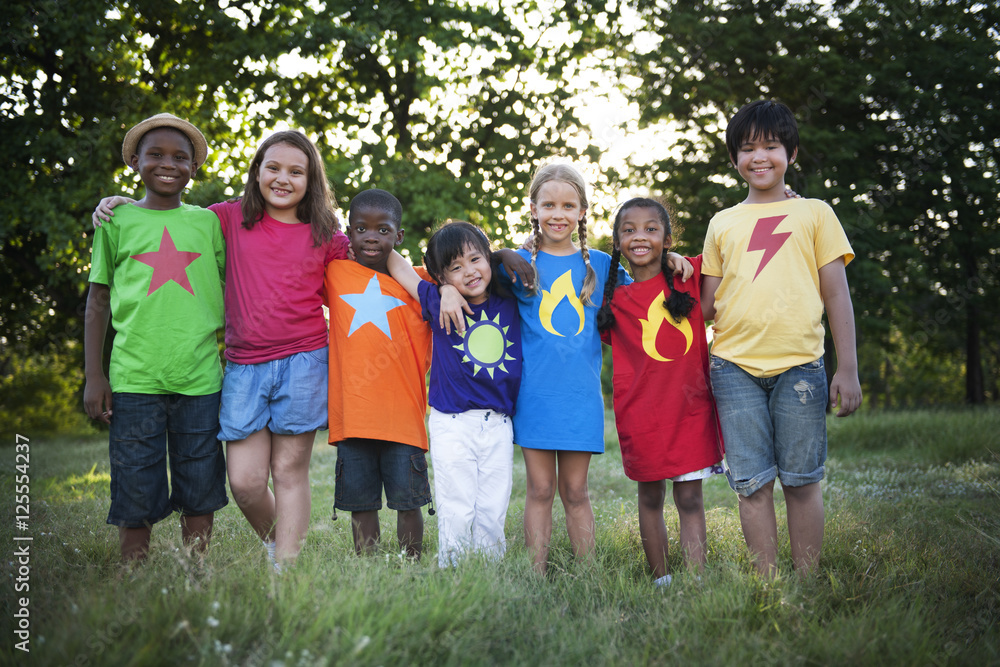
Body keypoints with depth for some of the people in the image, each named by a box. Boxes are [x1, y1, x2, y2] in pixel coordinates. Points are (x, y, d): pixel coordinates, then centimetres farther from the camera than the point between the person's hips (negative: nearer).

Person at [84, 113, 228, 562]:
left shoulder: (209, 222, 10)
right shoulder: (117, 221, 7)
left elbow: (231, 294, 15)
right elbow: (98, 300, 10)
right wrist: (94, 376, 4)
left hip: (200, 378, 1)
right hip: (134, 378, -1)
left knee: (200, 495, 6)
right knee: (135, 495, 2)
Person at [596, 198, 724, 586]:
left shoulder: (690, 275, 3)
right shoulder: (614, 300, 6)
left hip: (691, 405, -1)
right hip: (640, 411, 1)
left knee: (690, 498, 1)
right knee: (650, 498, 10)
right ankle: (661, 581, 21)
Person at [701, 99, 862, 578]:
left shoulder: (814, 214, 11)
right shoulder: (723, 224, 16)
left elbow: (836, 295, 7)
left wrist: (848, 369, 1)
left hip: (799, 364, -1)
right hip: (734, 366, 2)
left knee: (801, 480, 1)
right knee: (752, 482, 1)